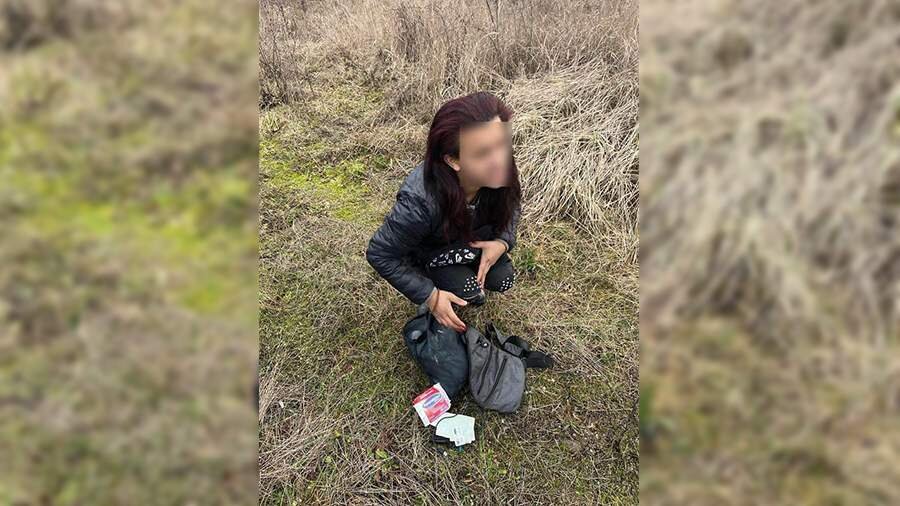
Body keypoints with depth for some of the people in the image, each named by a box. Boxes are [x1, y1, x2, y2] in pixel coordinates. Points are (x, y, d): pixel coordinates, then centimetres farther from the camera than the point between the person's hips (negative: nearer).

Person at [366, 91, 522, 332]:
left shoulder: (499, 173, -30)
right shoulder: (419, 201, -44)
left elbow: (511, 207, -5)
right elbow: (380, 254, -28)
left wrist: (503, 242, -23)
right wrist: (429, 296, -27)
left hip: (474, 240, 4)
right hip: (428, 250, -4)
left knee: (502, 281, -12)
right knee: (468, 291, -23)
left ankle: (470, 280, 19)